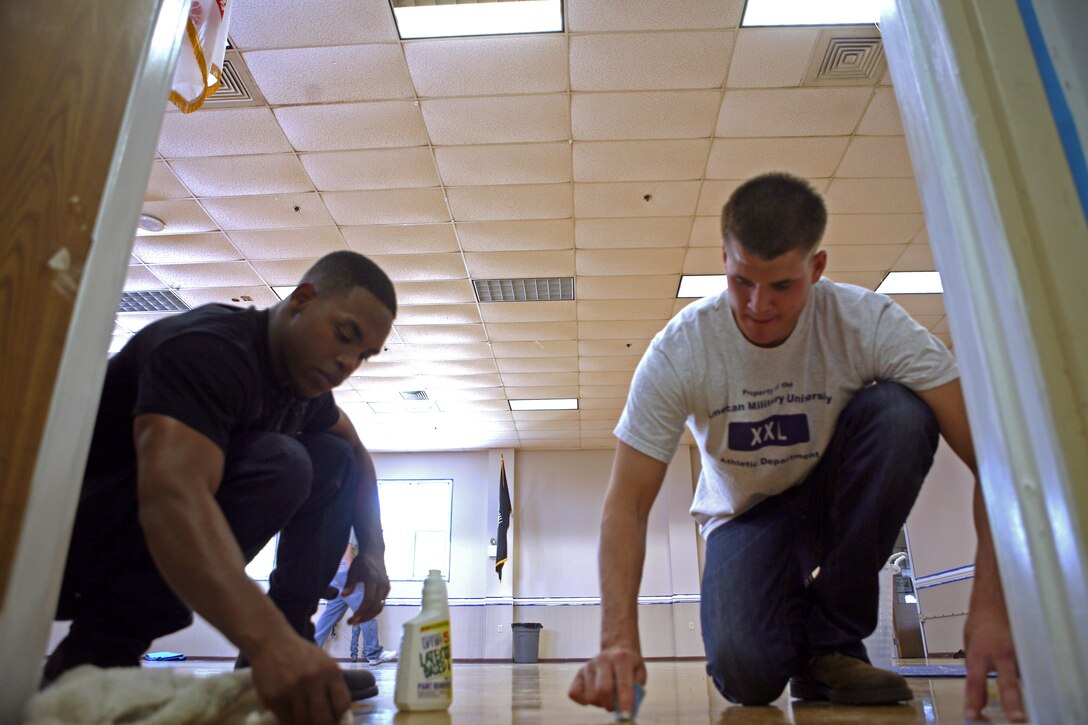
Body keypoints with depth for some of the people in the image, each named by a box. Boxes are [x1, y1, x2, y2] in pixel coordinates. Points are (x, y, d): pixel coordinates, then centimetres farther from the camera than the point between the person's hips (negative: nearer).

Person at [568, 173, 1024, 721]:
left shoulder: (870, 323, -23)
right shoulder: (679, 351, -23)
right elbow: (626, 506, -24)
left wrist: (989, 608, -39)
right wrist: (618, 641, -37)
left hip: (836, 494, 2)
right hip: (745, 514, -1)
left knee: (899, 412, -30)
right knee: (746, 674, -28)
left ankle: (830, 642, -15)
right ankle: (795, 610, 11)